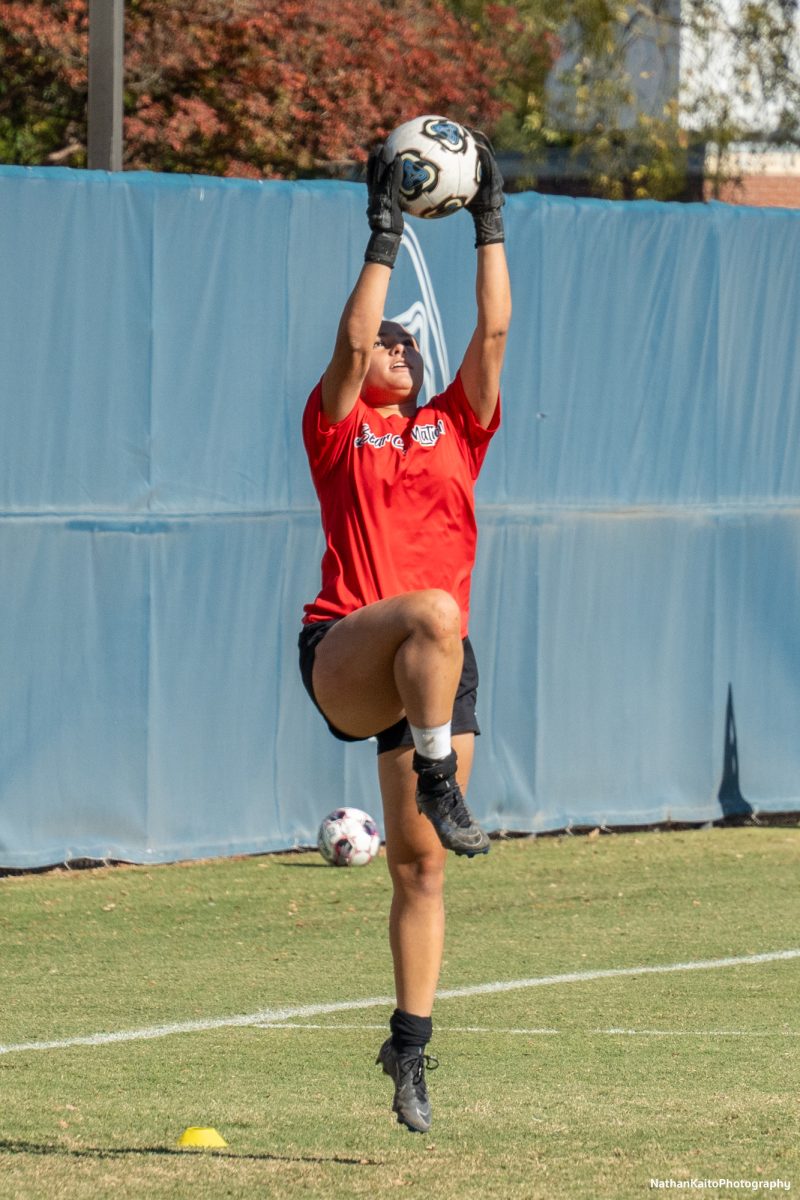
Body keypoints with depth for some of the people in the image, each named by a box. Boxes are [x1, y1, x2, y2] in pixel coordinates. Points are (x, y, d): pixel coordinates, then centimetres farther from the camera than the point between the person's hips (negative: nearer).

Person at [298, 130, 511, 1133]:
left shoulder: (454, 428, 19)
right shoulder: (336, 429, 10)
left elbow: (494, 331, 12)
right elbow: (351, 342, -5)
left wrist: (489, 222, 9)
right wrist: (385, 236, -6)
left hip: (434, 670, 4)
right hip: (342, 653, -4)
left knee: (419, 865, 2)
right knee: (433, 612, -38)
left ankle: (410, 1045, 10)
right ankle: (439, 786, -37)